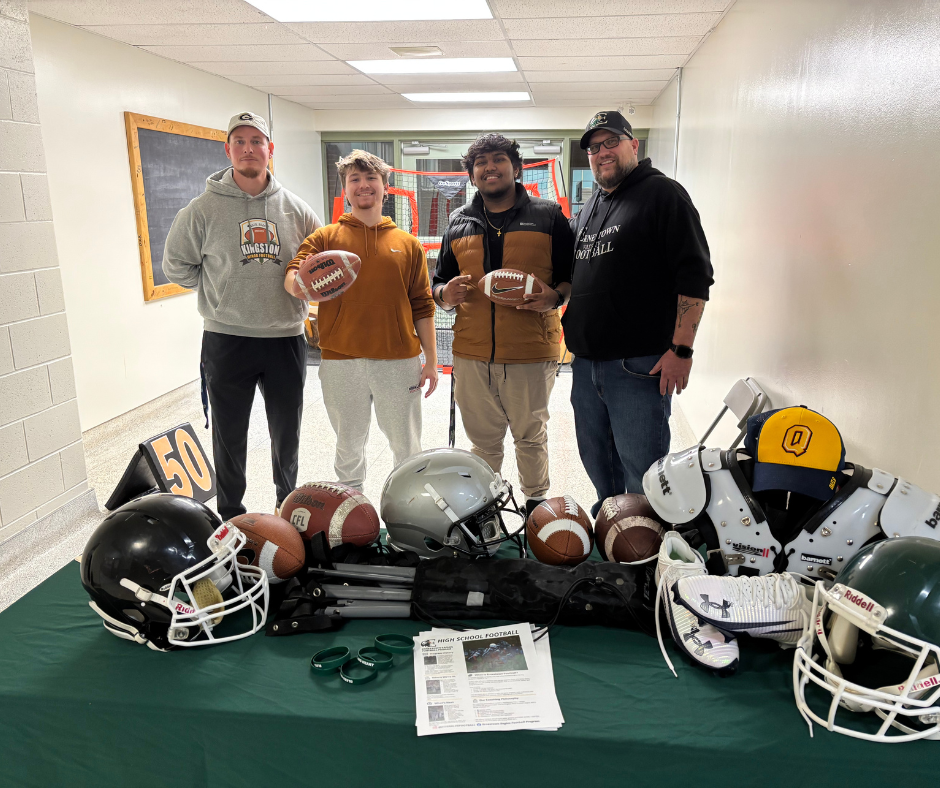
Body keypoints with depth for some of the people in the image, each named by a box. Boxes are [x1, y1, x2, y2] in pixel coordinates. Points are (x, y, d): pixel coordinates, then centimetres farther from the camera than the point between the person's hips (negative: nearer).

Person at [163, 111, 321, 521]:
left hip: (286, 337, 2)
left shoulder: (295, 209, 5)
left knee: (287, 434, 14)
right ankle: (230, 516, 27)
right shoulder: (203, 209, -2)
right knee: (229, 436, 9)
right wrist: (221, 293, 1)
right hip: (226, 339, -2)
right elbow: (176, 265, 7)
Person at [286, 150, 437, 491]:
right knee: (349, 447, 14)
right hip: (340, 361, 0)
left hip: (399, 361, 0)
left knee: (407, 449, 9)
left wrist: (431, 360, 3)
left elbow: (422, 305, 9)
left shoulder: (408, 243, 11)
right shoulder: (325, 238, 7)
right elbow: (291, 277, -8)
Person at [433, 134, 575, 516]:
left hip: (531, 351, -2)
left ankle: (536, 502, 33)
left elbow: (574, 276, 5)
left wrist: (554, 296, -17)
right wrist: (447, 295, -7)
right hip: (471, 353, 3)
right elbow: (439, 284, 17)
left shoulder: (548, 217, 3)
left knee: (531, 436, 13)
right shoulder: (458, 222, 12)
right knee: (483, 440, 14)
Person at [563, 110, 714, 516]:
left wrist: (680, 349, -18)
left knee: (641, 473, -3)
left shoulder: (662, 194, -4)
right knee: (597, 463, 19)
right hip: (585, 361, 8)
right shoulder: (589, 208, 20)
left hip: (640, 364, -8)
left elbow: (695, 276, -12)